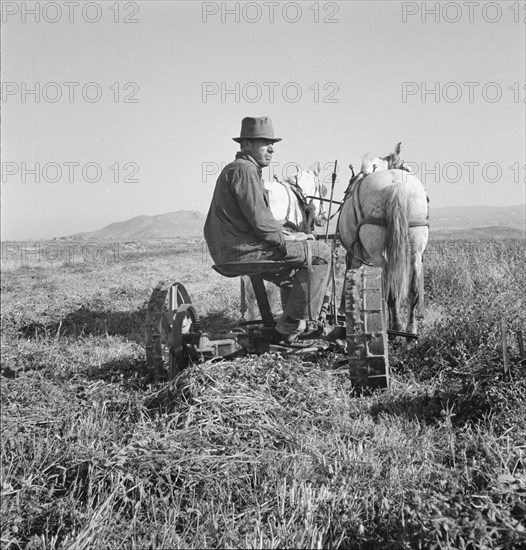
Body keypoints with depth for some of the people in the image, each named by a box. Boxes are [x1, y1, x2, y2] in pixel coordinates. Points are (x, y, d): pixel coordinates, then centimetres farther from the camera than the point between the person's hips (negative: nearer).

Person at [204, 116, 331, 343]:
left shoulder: (233, 169, 22)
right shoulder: (244, 170, -12)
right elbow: (259, 220, -21)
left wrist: (281, 232, 14)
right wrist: (287, 236, -6)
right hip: (244, 250, -11)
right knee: (321, 252, -9)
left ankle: (291, 321, 31)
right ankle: (291, 324, -5)